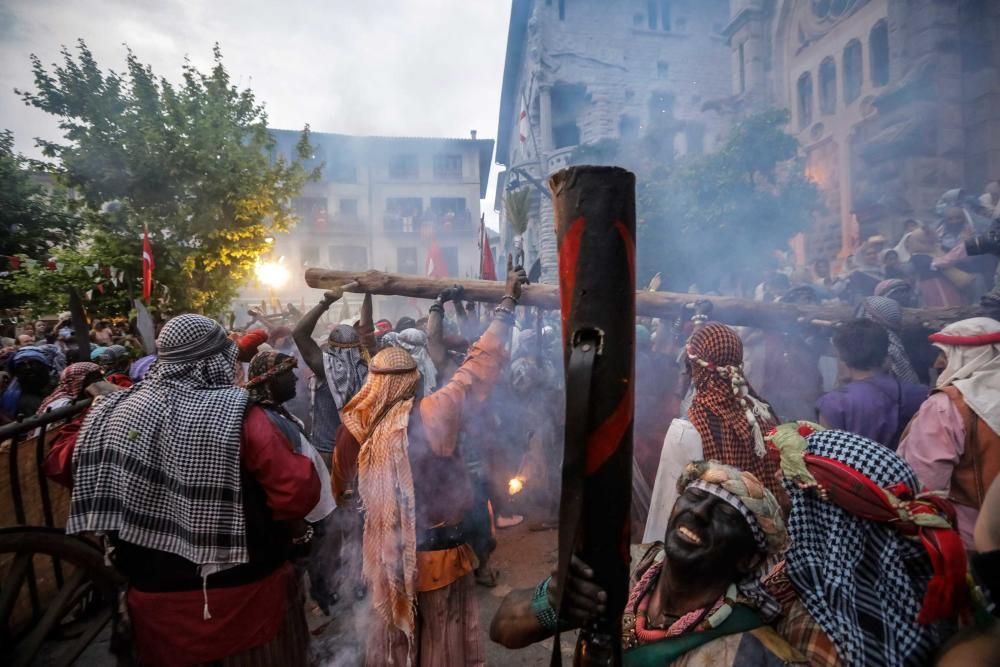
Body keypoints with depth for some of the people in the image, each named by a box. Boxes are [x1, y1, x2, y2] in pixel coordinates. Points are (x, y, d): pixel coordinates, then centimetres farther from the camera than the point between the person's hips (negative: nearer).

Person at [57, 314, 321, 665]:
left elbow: (66, 463, 12)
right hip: (243, 590, -4)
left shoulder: (113, 411, -6)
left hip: (156, 595, 5)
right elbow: (299, 492, -26)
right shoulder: (238, 415, -22)